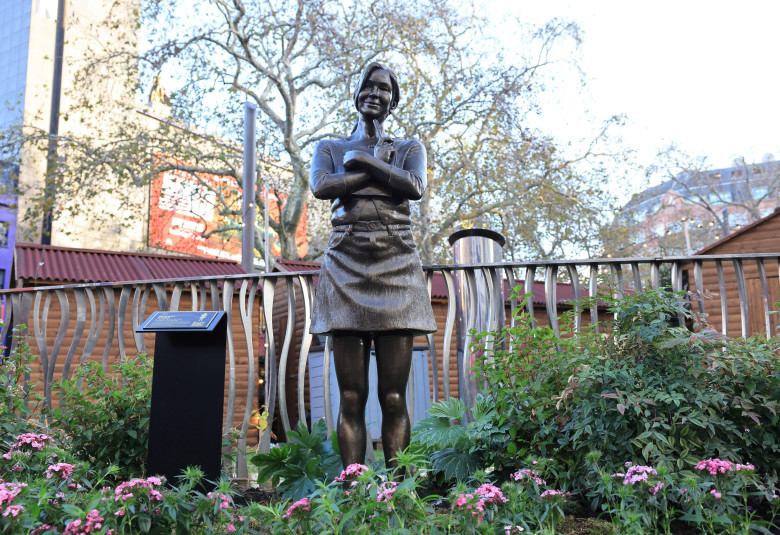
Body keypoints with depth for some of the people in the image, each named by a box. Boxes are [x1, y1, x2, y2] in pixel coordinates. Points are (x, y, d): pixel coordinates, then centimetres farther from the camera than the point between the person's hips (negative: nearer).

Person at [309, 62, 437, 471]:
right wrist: (380, 167, 0)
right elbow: (320, 187, -5)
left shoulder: (409, 148, 18)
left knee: (393, 397, -3)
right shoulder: (330, 148, 17)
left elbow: (416, 188, -5)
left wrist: (362, 160, -2)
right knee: (352, 397, -2)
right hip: (346, 269, 0)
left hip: (396, 269, 0)